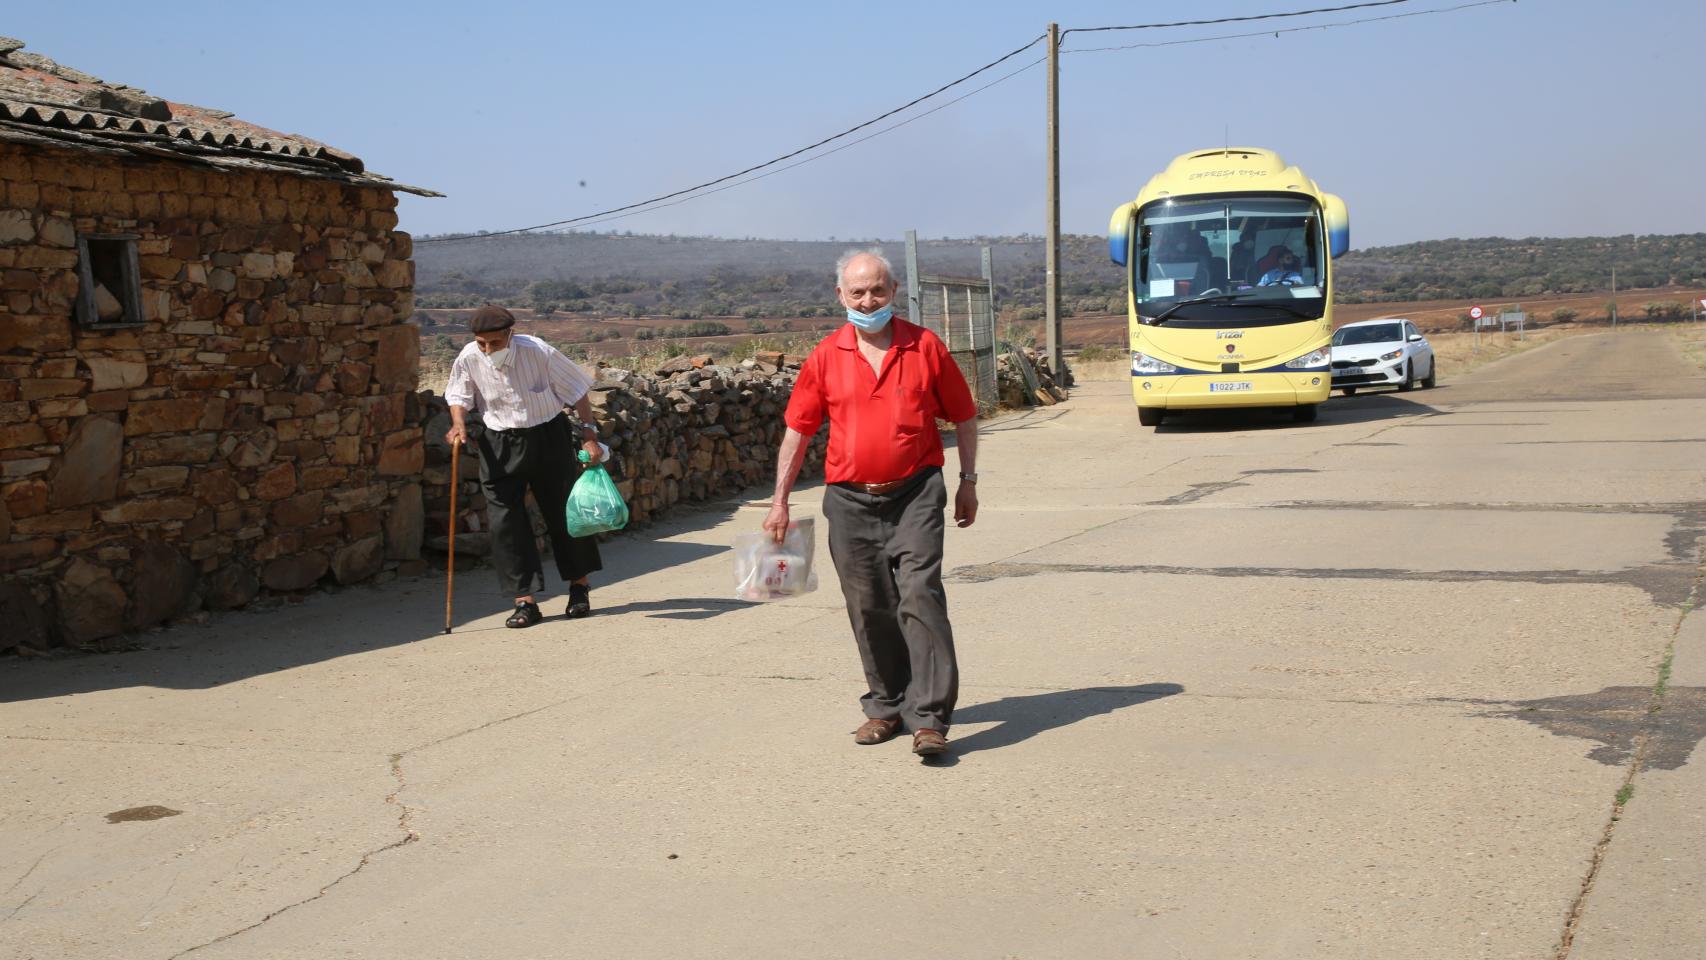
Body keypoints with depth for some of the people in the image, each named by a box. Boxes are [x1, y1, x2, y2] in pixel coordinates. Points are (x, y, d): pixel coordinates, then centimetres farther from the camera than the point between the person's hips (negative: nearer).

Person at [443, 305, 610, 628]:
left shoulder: (538, 352, -20)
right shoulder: (469, 359, -12)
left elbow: (577, 392, -8)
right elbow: (459, 396, 8)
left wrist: (590, 437, -9)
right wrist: (458, 424, -13)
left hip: (548, 437, -2)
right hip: (499, 446, 2)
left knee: (564, 511, 8)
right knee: (504, 520, -6)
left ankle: (579, 585, 29)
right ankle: (525, 601, 0)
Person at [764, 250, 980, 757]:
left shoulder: (925, 346, 0)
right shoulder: (826, 357, 3)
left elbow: (964, 415, 10)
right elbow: (798, 428, 9)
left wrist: (968, 481, 9)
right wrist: (780, 500, 8)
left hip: (915, 493, -2)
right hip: (850, 500, 2)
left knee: (920, 596, -12)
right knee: (869, 609, 10)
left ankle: (930, 717, -11)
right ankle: (887, 706, 25)